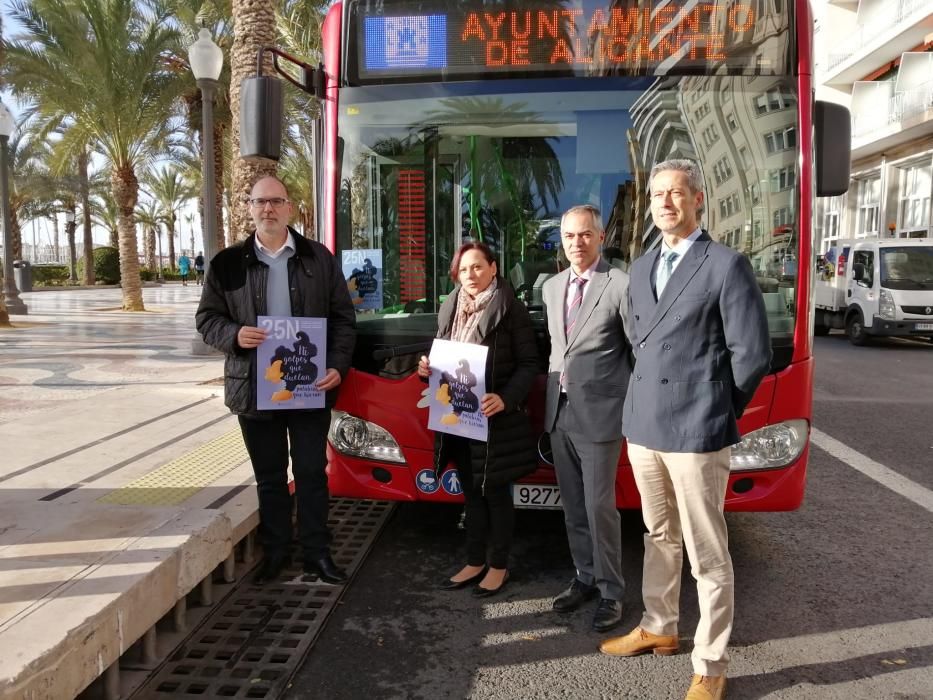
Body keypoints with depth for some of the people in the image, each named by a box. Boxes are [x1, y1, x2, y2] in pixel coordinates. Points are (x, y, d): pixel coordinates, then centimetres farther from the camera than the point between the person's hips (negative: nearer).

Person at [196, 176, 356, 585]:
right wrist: (233, 335, -16)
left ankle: (317, 553, 19)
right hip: (255, 388, 1)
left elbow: (343, 318, 3)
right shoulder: (227, 263, 3)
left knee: (312, 472, 7)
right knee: (269, 476, 12)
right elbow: (207, 318, 6)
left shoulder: (320, 259, 3)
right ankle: (274, 552, 26)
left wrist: (337, 366, -10)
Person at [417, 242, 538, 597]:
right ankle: (475, 562, 30)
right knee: (471, 492, 16)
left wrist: (505, 398, -24)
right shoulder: (449, 309, 9)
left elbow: (529, 364, -10)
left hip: (496, 418, -6)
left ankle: (498, 565, 23)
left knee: (496, 492, 7)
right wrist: (427, 369, -2)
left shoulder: (510, 309, -9)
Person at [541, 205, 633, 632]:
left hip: (599, 414, -6)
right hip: (558, 413, 7)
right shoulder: (551, 287, 12)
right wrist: (551, 398, 13)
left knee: (599, 506, 0)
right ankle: (585, 578, 29)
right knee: (573, 506, 14)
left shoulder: (621, 285, -10)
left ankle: (611, 591, 17)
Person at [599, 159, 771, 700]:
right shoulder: (641, 268, 13)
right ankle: (658, 629, 37)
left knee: (708, 555, 4)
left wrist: (714, 410, 0)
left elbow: (753, 353, -8)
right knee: (660, 537, 20)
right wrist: (649, 401, 11)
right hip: (643, 427, 7)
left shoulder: (727, 265, -8)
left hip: (696, 433, -6)